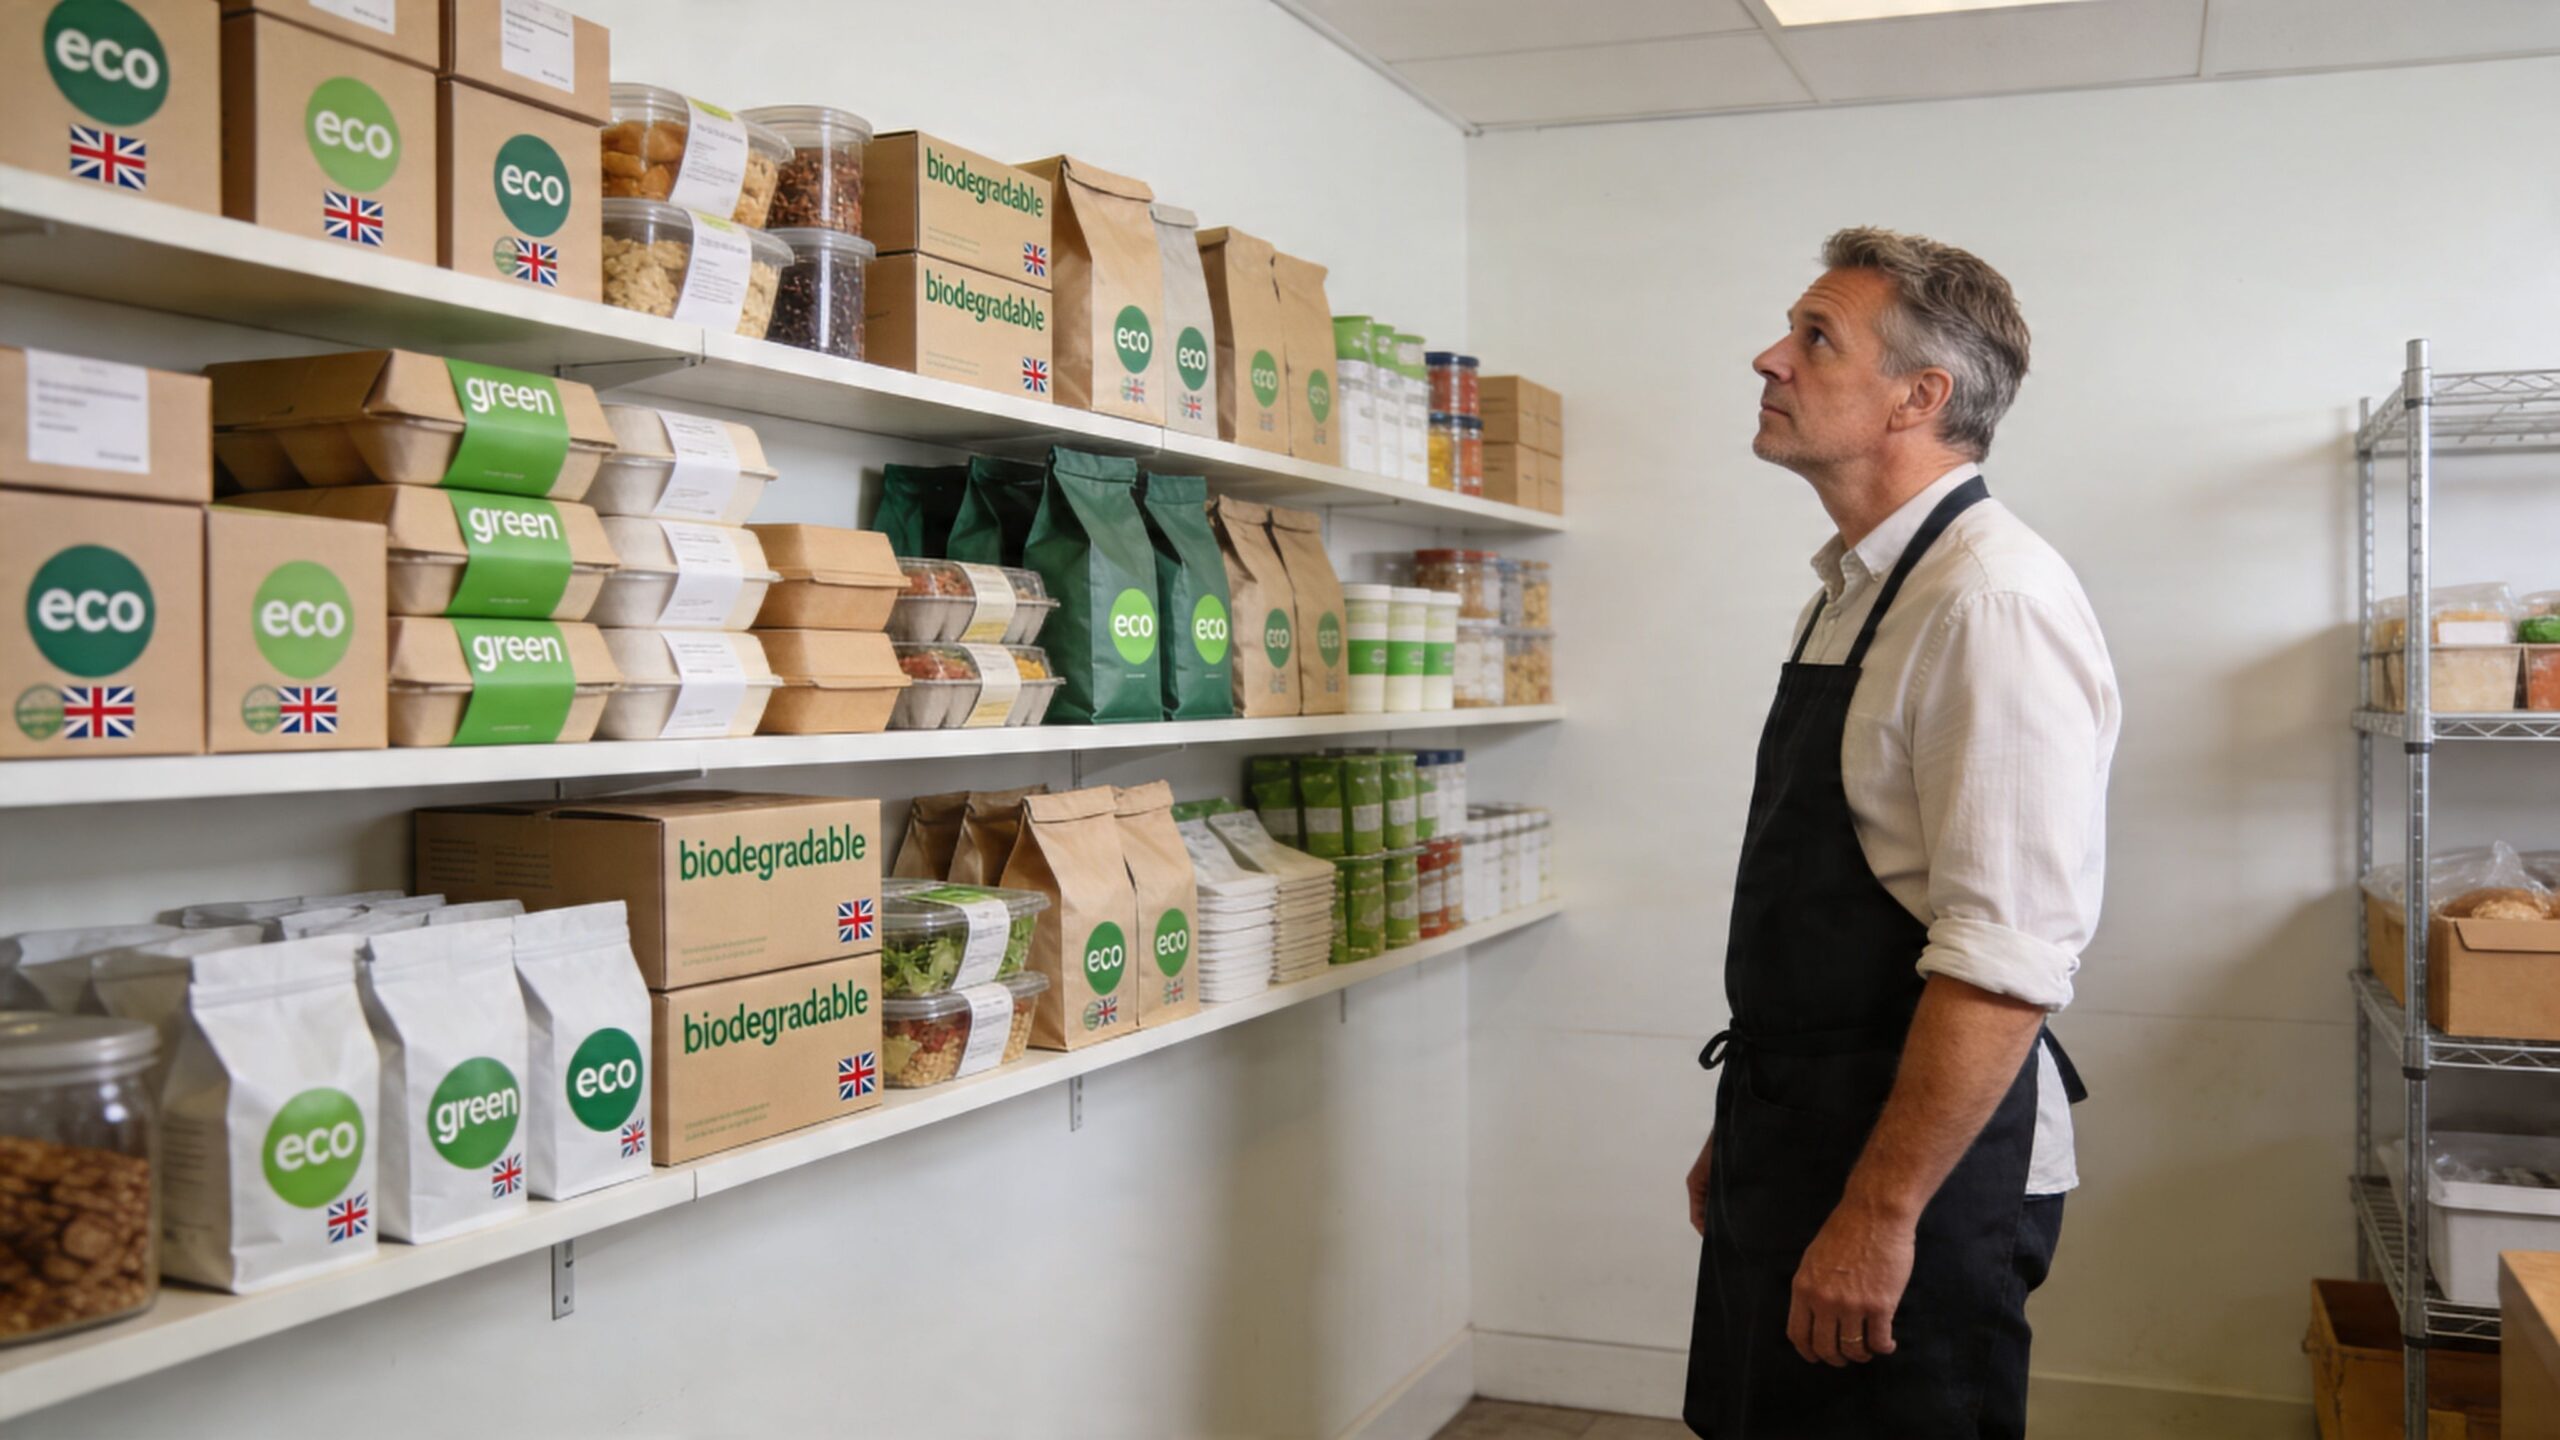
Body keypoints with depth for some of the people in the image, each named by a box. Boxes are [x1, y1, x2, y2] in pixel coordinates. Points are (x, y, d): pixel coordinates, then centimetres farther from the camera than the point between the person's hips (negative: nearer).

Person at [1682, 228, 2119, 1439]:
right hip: (1795, 1144, 9)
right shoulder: (1851, 595, 11)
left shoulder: (1992, 601, -18)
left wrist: (1880, 1213, -23)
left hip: (1919, 1162, -9)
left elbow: (2006, 954, -25)